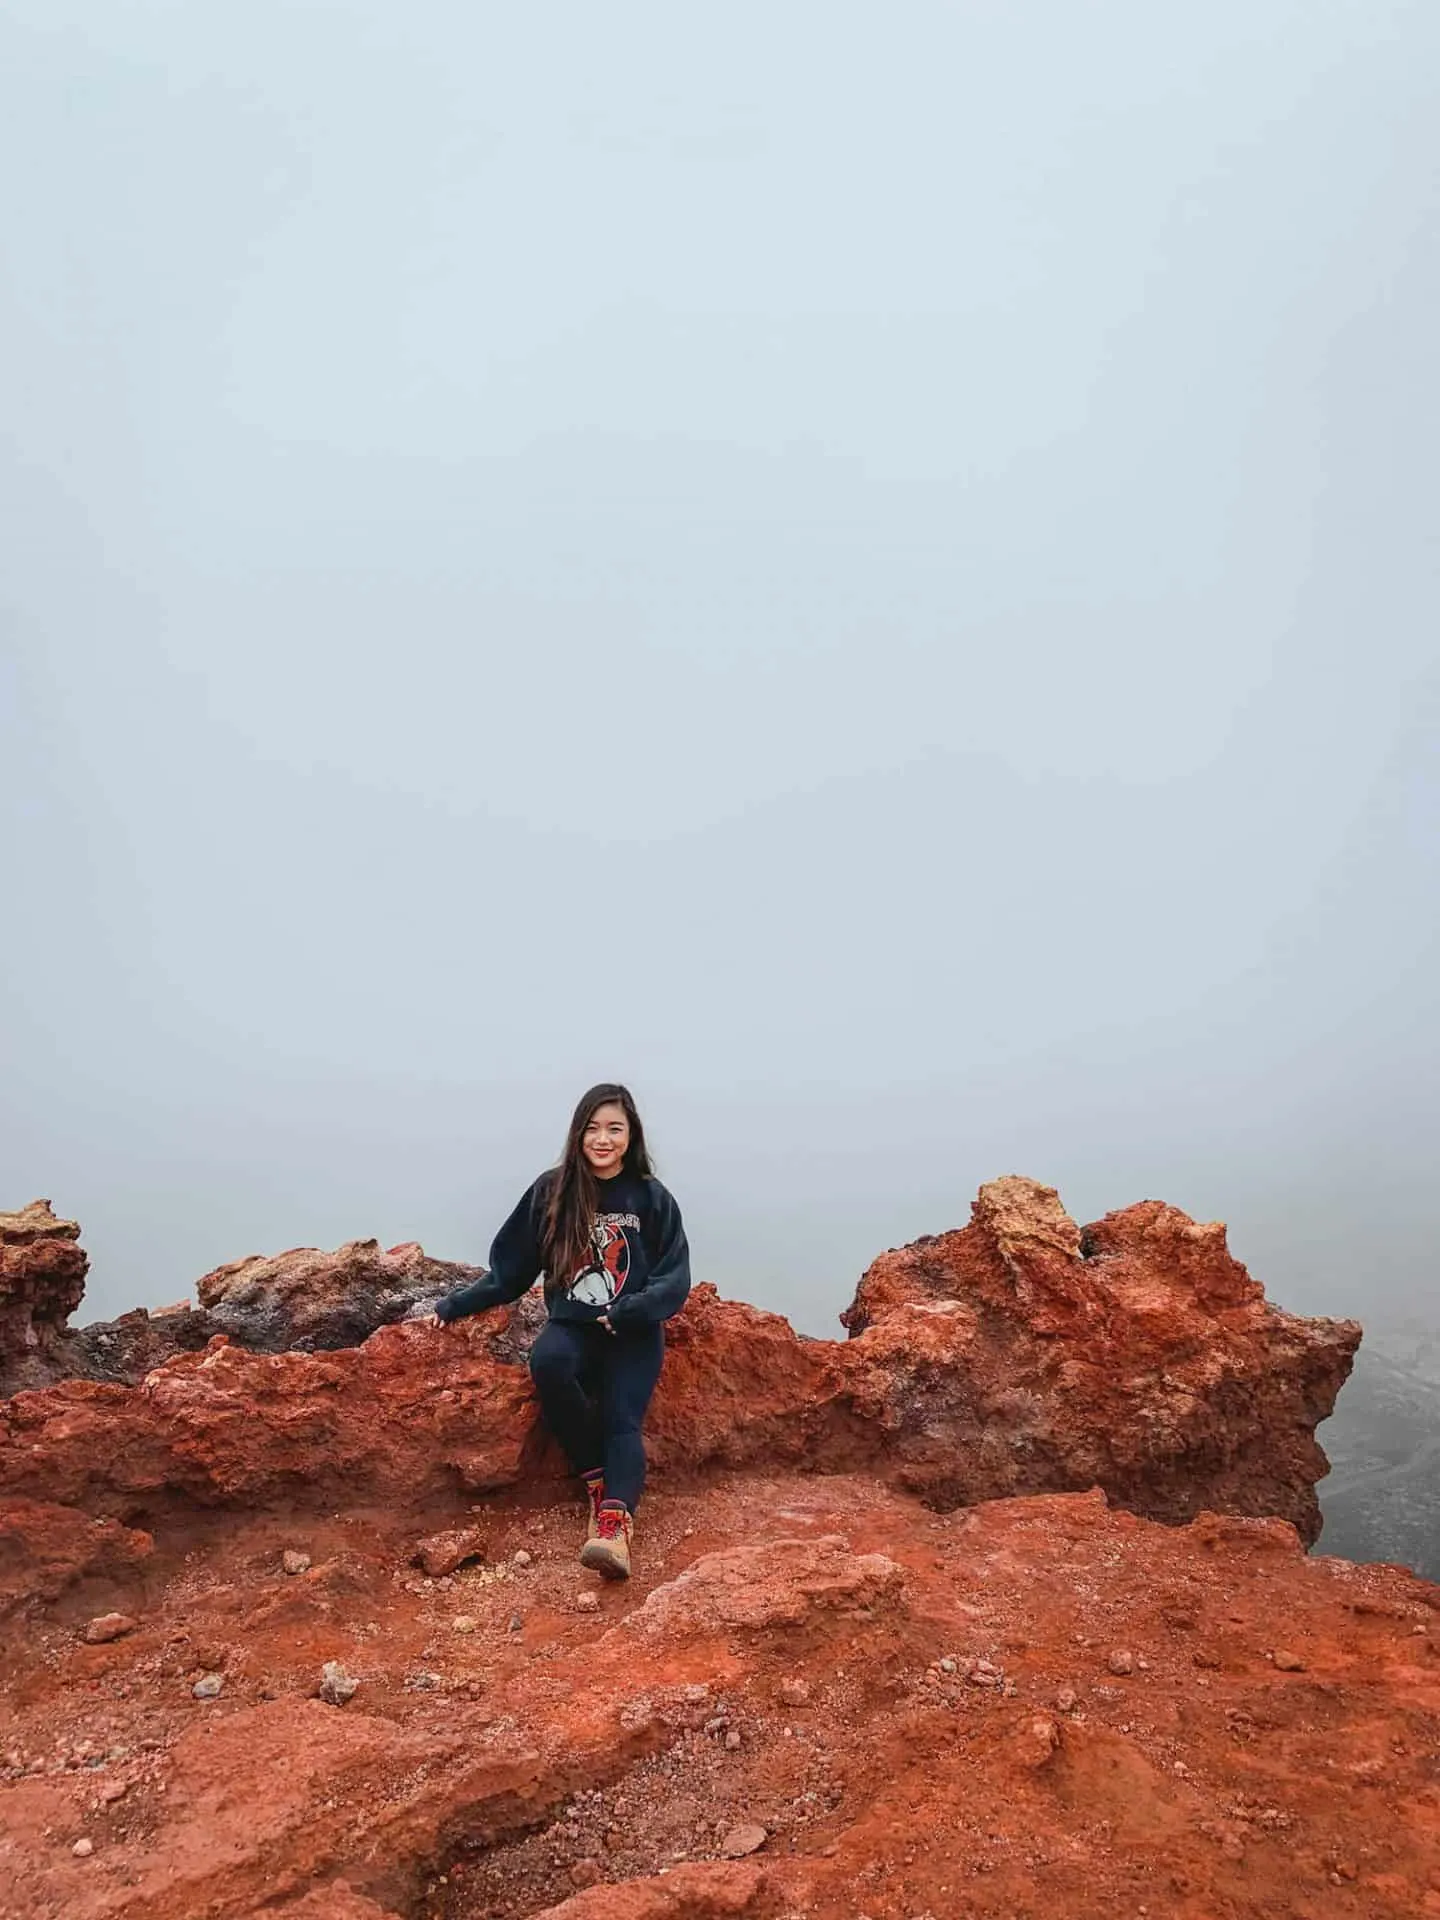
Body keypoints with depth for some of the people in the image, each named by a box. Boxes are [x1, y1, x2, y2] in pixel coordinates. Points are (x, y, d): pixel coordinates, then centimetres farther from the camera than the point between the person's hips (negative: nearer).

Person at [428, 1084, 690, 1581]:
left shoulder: (653, 1199, 0)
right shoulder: (551, 1191, 2)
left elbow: (674, 1281, -3)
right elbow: (509, 1268, 9)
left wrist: (627, 1313, -18)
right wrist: (455, 1305, 3)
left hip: (633, 1333, -1)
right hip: (571, 1325, 1)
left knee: (621, 1418, -25)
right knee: (547, 1361, -32)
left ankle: (616, 1524, -40)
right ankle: (597, 1480, -17)